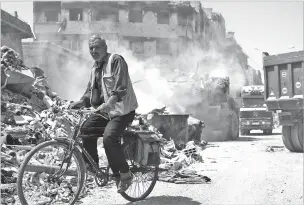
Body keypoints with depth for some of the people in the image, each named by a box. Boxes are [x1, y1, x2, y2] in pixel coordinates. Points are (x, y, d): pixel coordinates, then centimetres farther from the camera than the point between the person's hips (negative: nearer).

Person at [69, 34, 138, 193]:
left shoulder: (116, 60, -11)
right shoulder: (95, 68, 16)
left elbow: (120, 87, -22)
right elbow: (90, 90, 18)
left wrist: (108, 103, -37)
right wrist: (81, 102, -2)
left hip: (122, 109, -8)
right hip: (104, 109, 8)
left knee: (109, 138, -25)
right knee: (86, 129, -9)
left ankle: (125, 174, -8)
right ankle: (91, 165, 9)